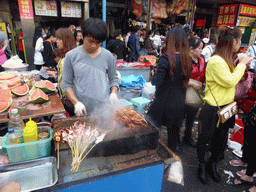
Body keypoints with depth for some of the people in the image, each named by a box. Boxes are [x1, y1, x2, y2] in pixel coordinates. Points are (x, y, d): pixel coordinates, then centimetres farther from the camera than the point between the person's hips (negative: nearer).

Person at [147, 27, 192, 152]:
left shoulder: (166, 58, -19)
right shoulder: (187, 59, 0)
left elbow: (158, 82, -19)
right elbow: (186, 80, 10)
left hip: (164, 102, -6)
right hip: (179, 103, 6)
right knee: (174, 132, 20)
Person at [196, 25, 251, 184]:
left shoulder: (227, 59, 9)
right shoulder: (216, 61, -21)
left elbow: (234, 79, 16)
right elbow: (230, 81, -21)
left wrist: (242, 65, 5)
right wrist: (242, 64, -12)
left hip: (226, 107, 9)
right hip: (213, 108, -9)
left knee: (221, 139, 19)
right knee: (206, 137, 11)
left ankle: (212, 165, 40)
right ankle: (202, 165, 33)